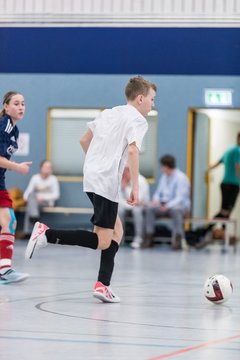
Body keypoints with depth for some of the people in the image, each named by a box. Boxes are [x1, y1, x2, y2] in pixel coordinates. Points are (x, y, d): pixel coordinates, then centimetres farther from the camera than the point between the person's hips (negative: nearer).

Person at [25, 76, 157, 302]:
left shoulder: (109, 113, 20)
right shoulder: (137, 120, -4)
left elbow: (84, 140, 23)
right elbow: (132, 150, -19)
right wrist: (135, 186, -18)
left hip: (92, 178, 9)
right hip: (106, 184, -9)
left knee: (116, 231, 17)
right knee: (102, 241, -7)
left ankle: (103, 285, 10)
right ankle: (47, 234, -16)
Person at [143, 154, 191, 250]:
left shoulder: (181, 177, -11)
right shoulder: (164, 177, 14)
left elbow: (180, 198, -20)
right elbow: (158, 192, 17)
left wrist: (168, 206, -35)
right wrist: (156, 200, -7)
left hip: (181, 206, -6)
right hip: (164, 205, 7)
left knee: (175, 209, -41)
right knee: (149, 208, -21)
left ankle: (177, 240, -40)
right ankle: (149, 237, -22)